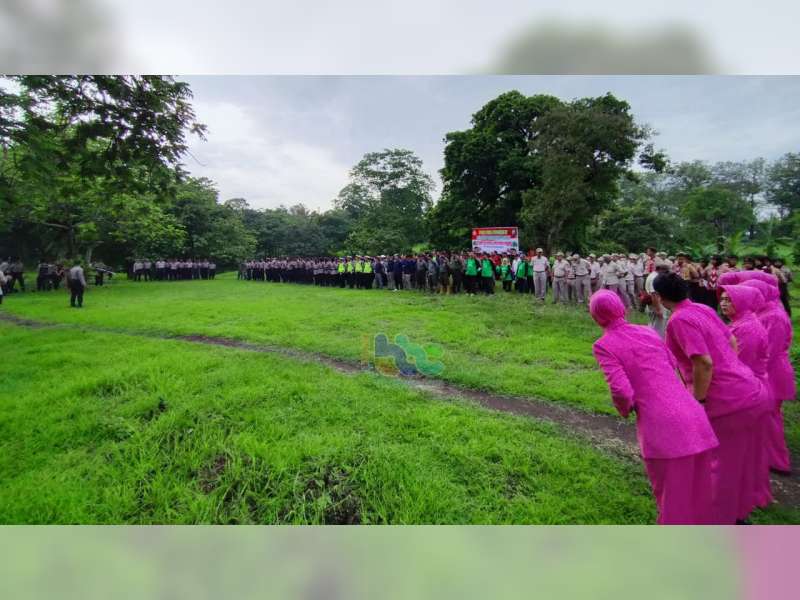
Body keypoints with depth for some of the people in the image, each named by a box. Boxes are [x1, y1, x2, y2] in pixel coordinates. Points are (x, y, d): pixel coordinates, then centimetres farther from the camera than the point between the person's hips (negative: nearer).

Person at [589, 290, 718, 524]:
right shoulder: (647, 331, 10)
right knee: (698, 490, 25)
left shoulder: (603, 346, -7)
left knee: (670, 495, 14)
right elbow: (673, 364, 17)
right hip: (694, 417, 6)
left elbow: (621, 392, -15)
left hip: (662, 427, -6)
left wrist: (625, 410, 5)